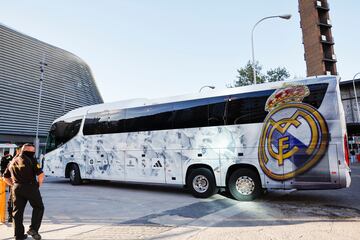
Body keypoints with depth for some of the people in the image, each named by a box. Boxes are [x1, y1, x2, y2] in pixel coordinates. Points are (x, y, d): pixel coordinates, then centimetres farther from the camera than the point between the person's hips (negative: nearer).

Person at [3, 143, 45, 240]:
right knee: (38, 207, 9)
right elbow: (41, 175, -14)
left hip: (16, 188, 6)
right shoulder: (31, 160, -6)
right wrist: (38, 185, 1)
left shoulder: (12, 161, 15)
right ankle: (33, 229, -1)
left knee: (17, 211, 13)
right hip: (30, 187, -6)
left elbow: (6, 177, 22)